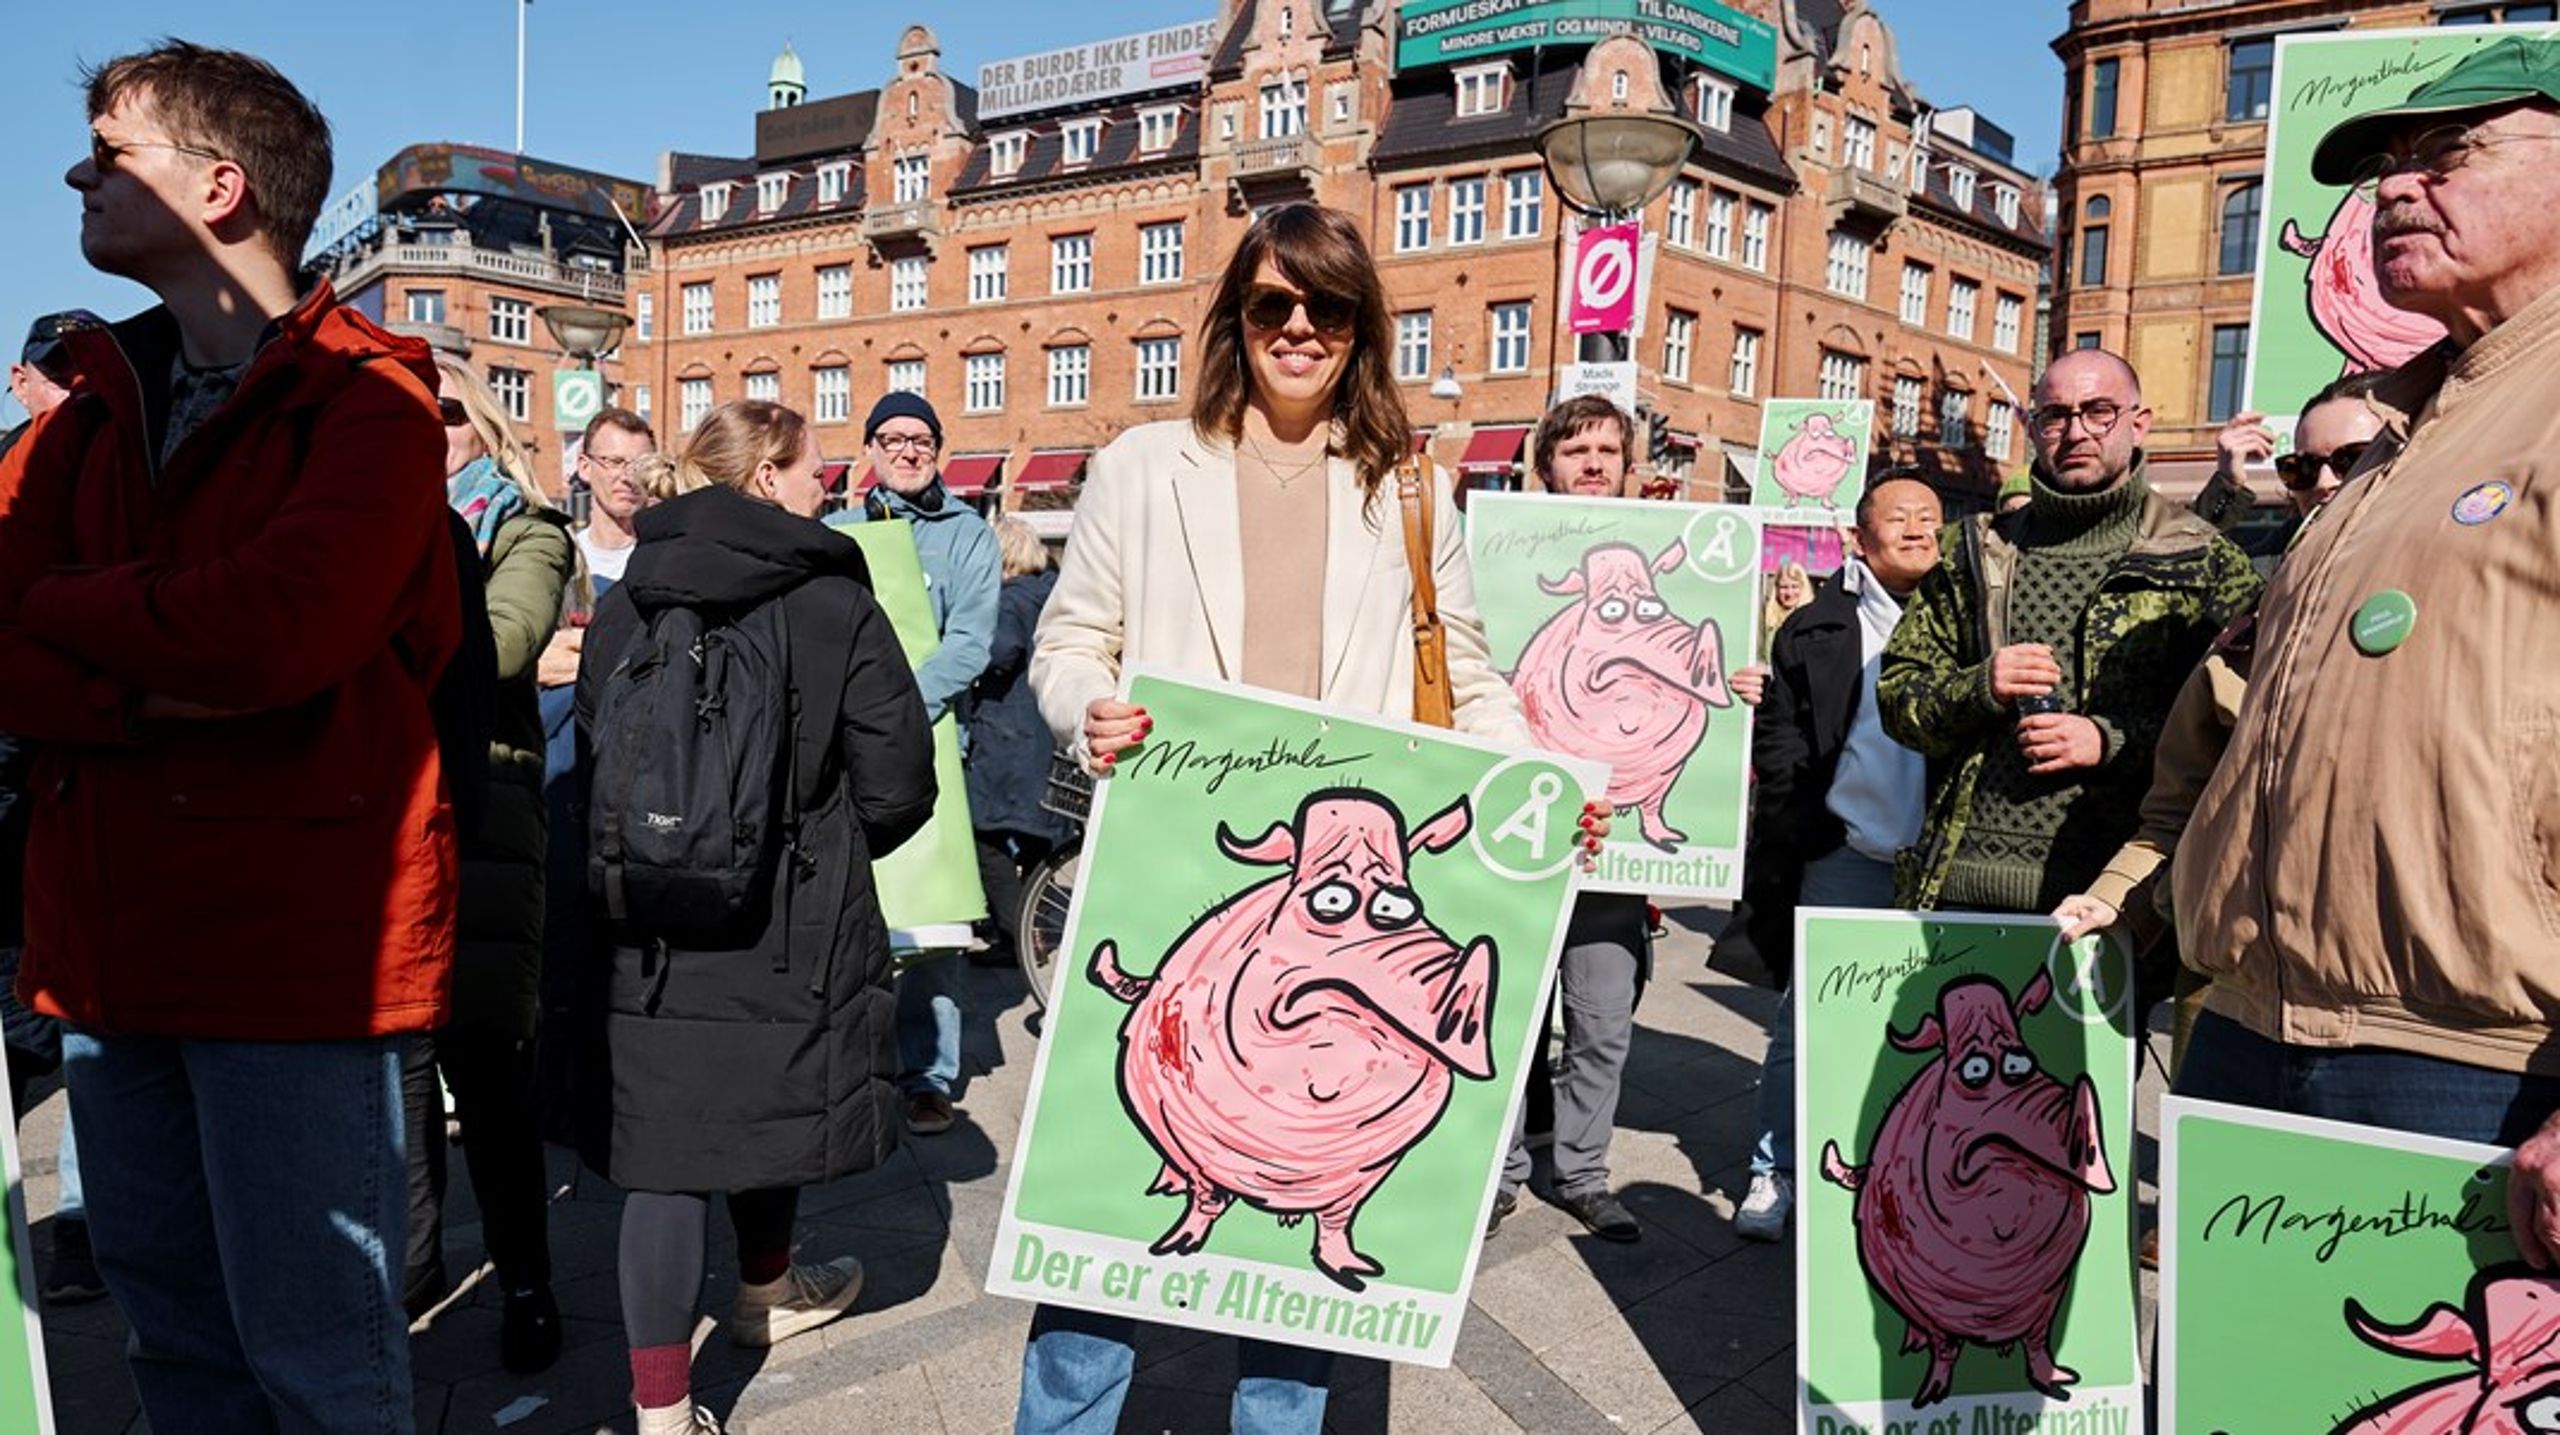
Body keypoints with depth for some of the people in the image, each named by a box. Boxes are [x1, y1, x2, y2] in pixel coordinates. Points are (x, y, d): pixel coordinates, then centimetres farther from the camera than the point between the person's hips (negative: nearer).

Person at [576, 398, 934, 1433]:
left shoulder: (621, 608, 1)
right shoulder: (837, 606, -9)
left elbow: (590, 761, 9)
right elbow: (896, 786, -8)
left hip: (647, 933, 3)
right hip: (790, 933, -2)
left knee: (662, 1151, 5)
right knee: (768, 1101, 19)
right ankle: (766, 1292, 43)